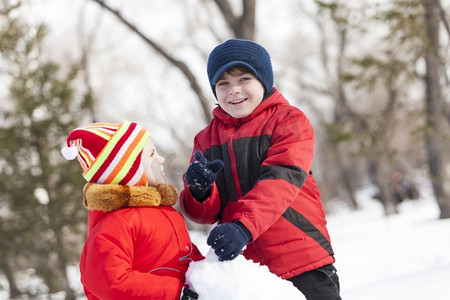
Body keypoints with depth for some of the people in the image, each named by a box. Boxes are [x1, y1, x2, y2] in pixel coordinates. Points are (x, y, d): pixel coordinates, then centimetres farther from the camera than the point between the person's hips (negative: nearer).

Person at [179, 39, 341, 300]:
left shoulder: (288, 121, -2)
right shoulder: (206, 139, 12)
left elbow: (280, 181, -19)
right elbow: (207, 212, 8)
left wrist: (243, 225, -33)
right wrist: (200, 192, -16)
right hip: (241, 266, 4)